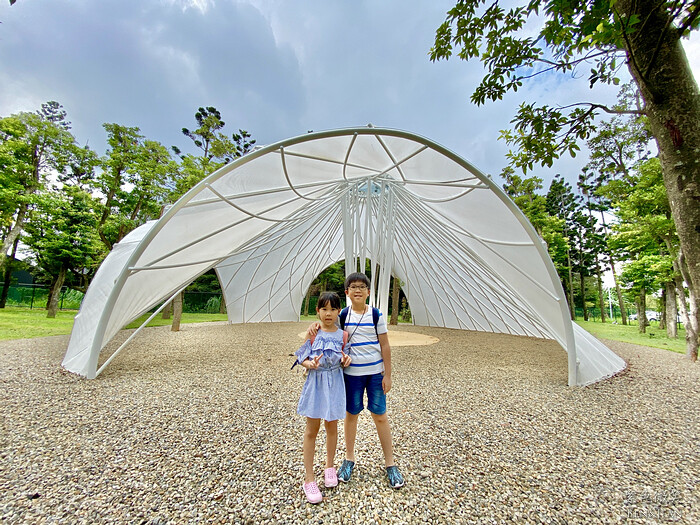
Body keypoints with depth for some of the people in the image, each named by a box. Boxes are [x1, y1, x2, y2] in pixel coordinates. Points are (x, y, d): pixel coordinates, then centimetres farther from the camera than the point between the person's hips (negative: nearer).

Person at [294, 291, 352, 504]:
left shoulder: (342, 335, -3)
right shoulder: (312, 332, -7)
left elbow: (343, 359, 8)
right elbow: (302, 358, -5)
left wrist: (346, 360, -14)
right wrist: (310, 364, -25)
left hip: (335, 383, 2)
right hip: (315, 382, -1)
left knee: (332, 426, 17)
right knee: (312, 429, 8)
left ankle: (329, 467, 41)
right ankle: (309, 478, 25)